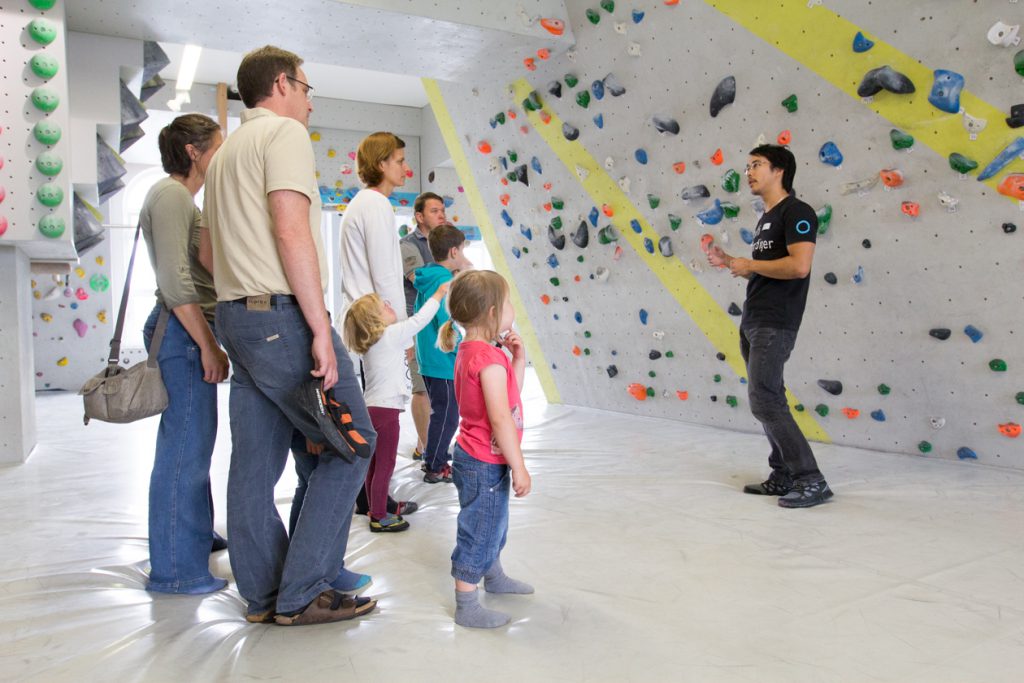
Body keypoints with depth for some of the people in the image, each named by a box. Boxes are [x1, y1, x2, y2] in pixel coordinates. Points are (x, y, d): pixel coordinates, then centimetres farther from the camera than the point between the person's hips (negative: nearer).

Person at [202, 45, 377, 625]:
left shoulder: (227, 152, 24)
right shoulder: (285, 132, -5)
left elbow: (210, 250, 24)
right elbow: (292, 231, -18)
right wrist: (320, 329, -19)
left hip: (235, 316, 10)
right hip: (281, 316, -10)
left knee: (257, 460, 10)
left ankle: (264, 594, 19)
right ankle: (302, 592, 1)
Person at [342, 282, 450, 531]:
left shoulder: (370, 343, 12)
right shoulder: (390, 335, -11)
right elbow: (419, 320, -8)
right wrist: (438, 294, 1)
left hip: (371, 408, 9)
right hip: (385, 409, -9)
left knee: (374, 463, 16)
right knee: (385, 465, -2)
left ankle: (375, 509, 26)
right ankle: (379, 517, 4)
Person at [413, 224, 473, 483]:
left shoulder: (426, 279, 8)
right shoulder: (444, 281, -19)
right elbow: (447, 326, -24)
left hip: (428, 358, 9)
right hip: (444, 363, -9)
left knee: (441, 413, 21)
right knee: (447, 416, 4)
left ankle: (433, 459, 33)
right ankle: (435, 468, 15)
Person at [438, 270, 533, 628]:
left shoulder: (470, 351, 7)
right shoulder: (490, 358, -24)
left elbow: (508, 397, 12)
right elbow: (500, 417, -27)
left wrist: (517, 360, 2)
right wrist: (519, 467, -22)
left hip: (479, 459, 10)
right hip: (485, 464, -10)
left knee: (493, 523, 27)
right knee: (479, 532, 2)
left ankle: (494, 576, 47)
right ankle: (466, 606, 14)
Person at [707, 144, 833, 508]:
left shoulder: (796, 212, -9)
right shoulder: (766, 219, 19)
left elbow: (799, 266, -24)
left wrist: (748, 264, -13)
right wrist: (729, 262, 11)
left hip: (775, 325, -10)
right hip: (752, 322, 10)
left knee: (764, 401, -14)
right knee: (770, 400, 11)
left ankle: (812, 481, -7)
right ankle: (783, 476, 19)